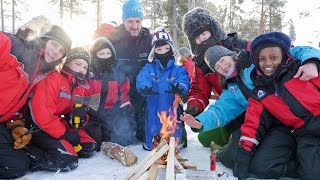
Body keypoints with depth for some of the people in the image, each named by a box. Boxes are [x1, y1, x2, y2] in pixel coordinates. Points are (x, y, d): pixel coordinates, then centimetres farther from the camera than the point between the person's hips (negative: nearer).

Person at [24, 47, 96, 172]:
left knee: (89, 148, 2)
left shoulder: (83, 87, 5)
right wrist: (64, 134, -22)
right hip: (39, 126, -8)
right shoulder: (53, 79, -19)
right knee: (68, 161, -22)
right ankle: (26, 154, -7)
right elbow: (40, 111, -26)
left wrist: (80, 116, -17)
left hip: (61, 124, 9)